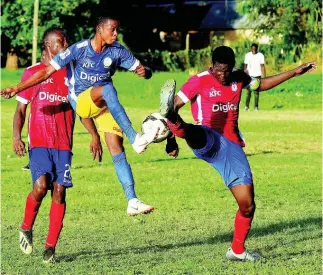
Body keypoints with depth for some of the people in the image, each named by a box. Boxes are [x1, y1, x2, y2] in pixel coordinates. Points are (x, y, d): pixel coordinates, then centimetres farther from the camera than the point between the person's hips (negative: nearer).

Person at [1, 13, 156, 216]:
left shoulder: (117, 51, -3)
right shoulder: (79, 49, -13)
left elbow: (141, 69, 0)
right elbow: (47, 71, -12)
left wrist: (145, 71, -27)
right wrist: (17, 88, -18)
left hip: (106, 105, 4)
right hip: (81, 100, -4)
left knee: (117, 151, -9)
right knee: (107, 89, -36)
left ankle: (132, 202, -10)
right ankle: (135, 139, -44)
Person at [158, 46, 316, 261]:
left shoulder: (239, 78, 15)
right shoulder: (199, 81, -1)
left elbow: (262, 84, 32)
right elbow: (176, 103, -2)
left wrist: (295, 73, 32)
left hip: (232, 147, 5)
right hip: (209, 142, -5)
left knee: (247, 205, 1)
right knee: (196, 135, -45)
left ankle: (237, 250, 18)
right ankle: (170, 116, -76)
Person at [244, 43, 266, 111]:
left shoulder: (260, 55, 0)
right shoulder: (247, 55, 4)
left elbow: (262, 66, 0)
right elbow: (245, 65, 9)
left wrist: (264, 77, -4)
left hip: (257, 75, -1)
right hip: (249, 75, 1)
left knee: (256, 92, -1)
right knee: (248, 91, -3)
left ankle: (256, 106, 3)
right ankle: (246, 106, -1)